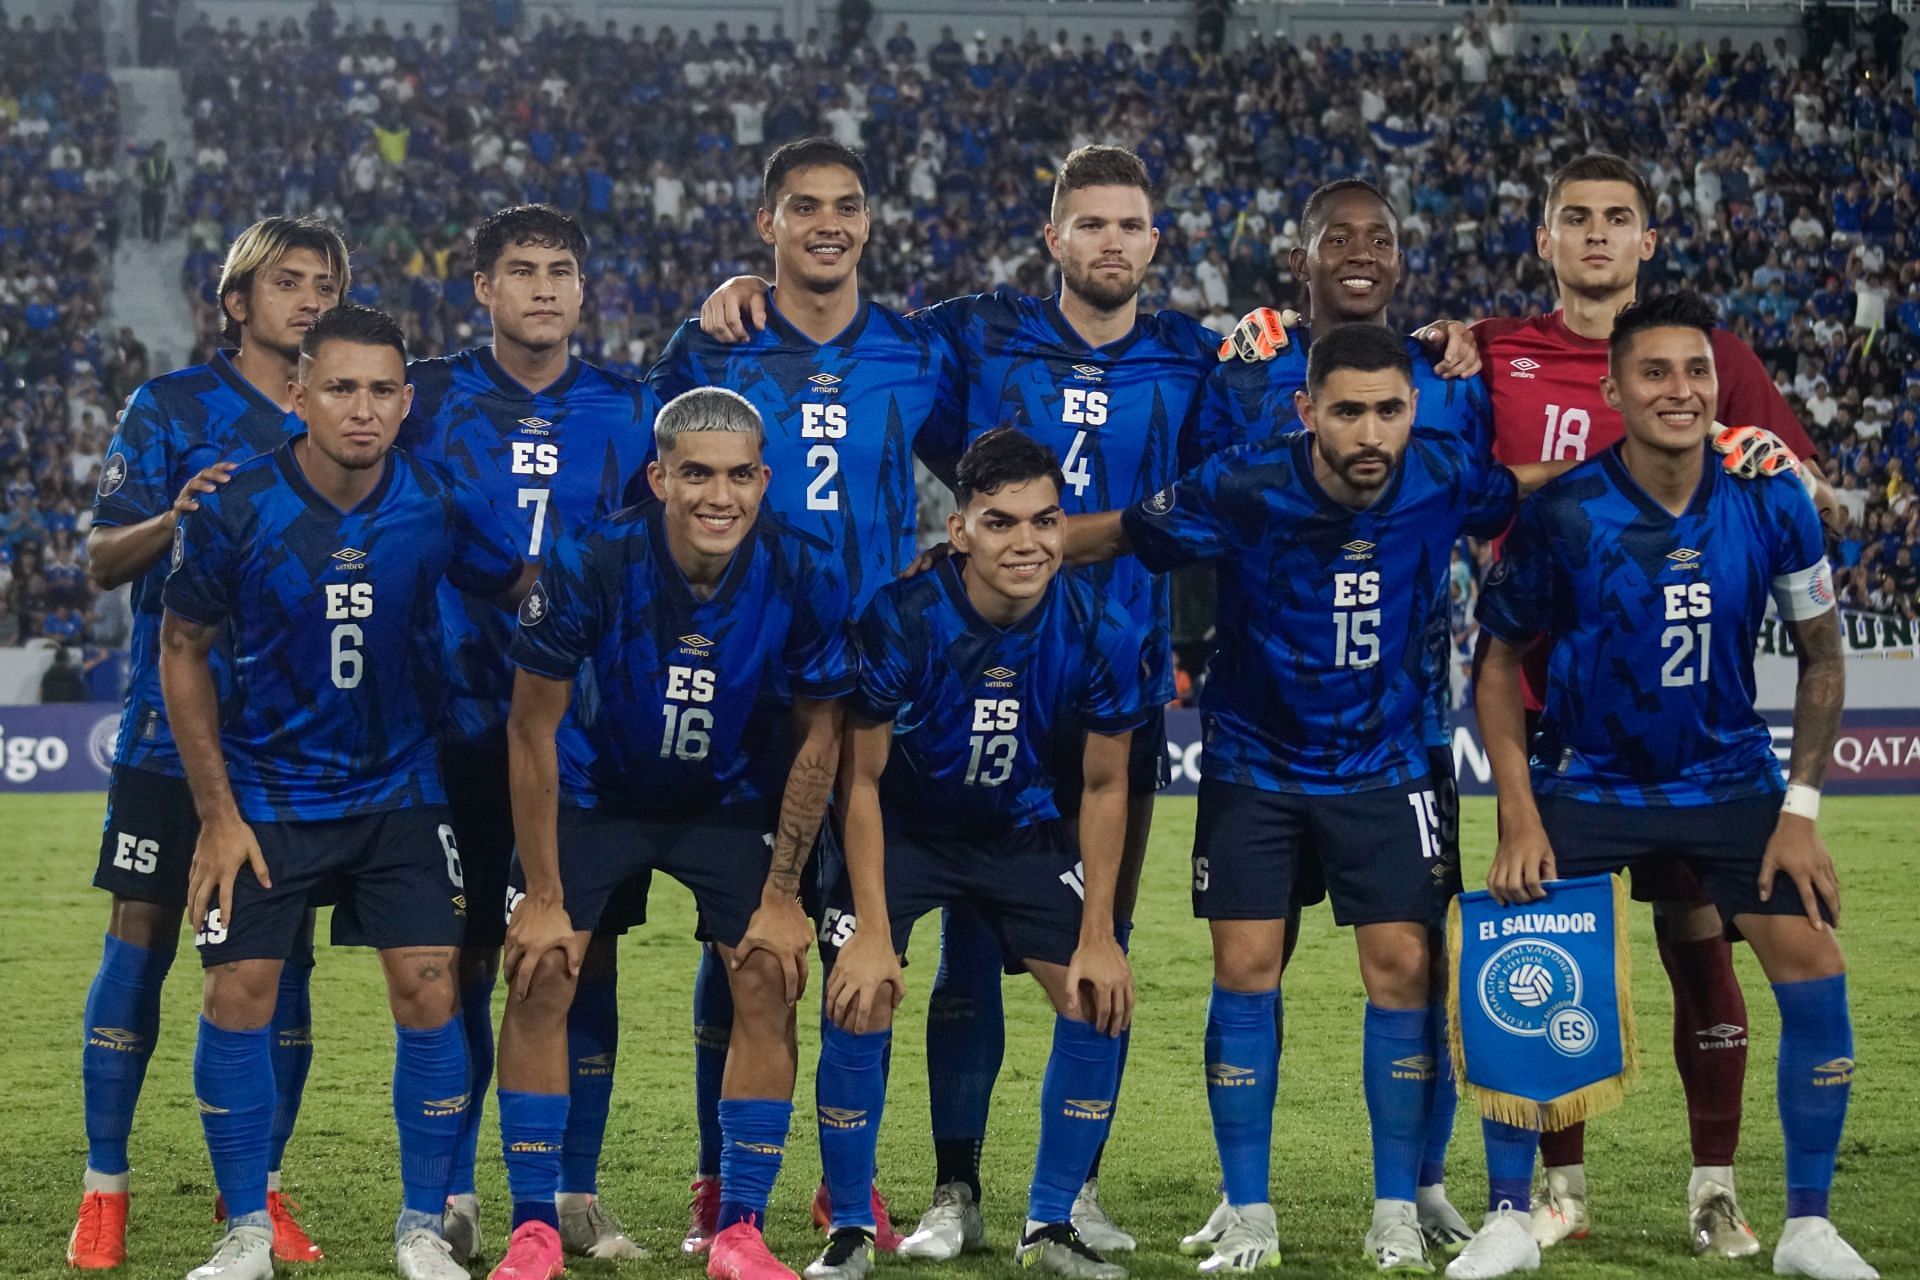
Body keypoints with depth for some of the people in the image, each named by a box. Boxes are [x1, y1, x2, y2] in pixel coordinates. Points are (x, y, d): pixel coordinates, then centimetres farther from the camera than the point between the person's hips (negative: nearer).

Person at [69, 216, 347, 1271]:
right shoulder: (171, 409, 0)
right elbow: (102, 560, -4)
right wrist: (173, 518, -22)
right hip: (175, 724, -3)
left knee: (282, 956, 3)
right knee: (141, 939, -2)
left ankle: (260, 1187, 13)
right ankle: (103, 1188, 7)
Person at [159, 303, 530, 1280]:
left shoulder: (437, 504, -12)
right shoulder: (234, 510, -14)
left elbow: (524, 594, 5)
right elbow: (183, 650, -3)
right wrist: (216, 813, -5)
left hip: (400, 793, 1)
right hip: (267, 790, -1)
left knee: (429, 993, -8)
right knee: (238, 997, -7)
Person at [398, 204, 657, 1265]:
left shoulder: (631, 411, 7)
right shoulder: (427, 398, 2)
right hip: (463, 726, -1)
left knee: (585, 957, 3)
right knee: (462, 957, 1)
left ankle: (577, 1194, 11)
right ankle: (450, 1196, 9)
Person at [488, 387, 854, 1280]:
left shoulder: (805, 579, -23)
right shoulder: (587, 566, -28)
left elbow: (817, 739, -9)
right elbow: (533, 728, -16)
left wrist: (782, 895, -9)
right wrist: (543, 896, -15)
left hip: (733, 802, 1)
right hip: (595, 792, -1)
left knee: (769, 985, -10)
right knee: (540, 977, -13)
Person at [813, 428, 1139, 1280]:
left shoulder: (1100, 633, -22)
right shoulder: (901, 620, -29)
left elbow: (1102, 786, -8)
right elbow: (862, 777, -18)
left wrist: (1097, 934, -11)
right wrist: (873, 933, -22)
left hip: (1024, 830, 3)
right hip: (902, 825, -2)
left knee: (1101, 1002, -8)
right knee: (858, 1008, -17)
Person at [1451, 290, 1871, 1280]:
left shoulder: (1771, 506, -11)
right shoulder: (1562, 515, -16)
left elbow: (1821, 659, 1)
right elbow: (1500, 660, -5)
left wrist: (1800, 810, -5)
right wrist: (1519, 819, -12)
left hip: (1730, 781, 1)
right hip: (1585, 782, -1)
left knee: (1815, 975, -9)